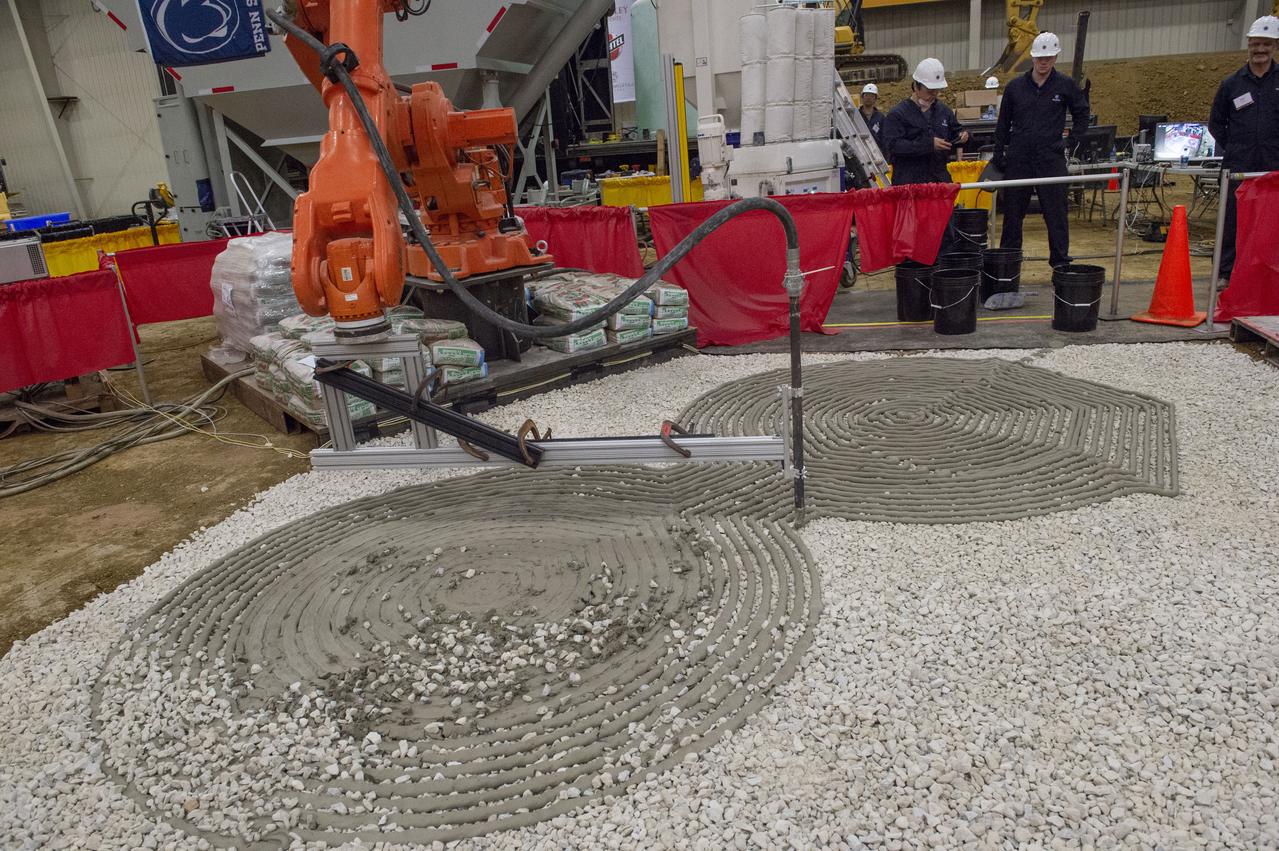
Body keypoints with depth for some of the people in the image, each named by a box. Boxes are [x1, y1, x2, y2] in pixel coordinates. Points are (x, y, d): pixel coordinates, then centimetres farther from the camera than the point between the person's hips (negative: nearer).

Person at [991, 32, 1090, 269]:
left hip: (1051, 158, -1)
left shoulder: (1066, 85, 4)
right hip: (1018, 158, 1)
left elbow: (1082, 114, 14)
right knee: (1013, 210, 6)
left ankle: (1060, 260, 6)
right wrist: (998, 155, 7)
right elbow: (1003, 123, 12)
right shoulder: (1015, 87, 6)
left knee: (1056, 211, 0)